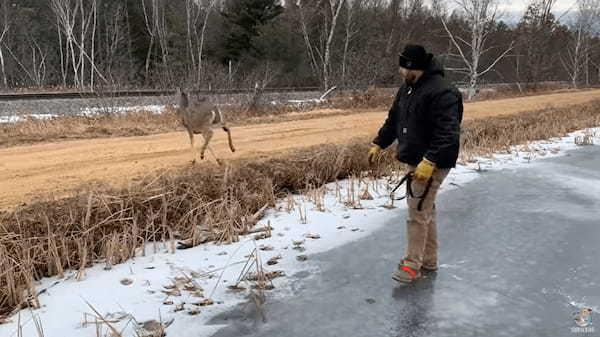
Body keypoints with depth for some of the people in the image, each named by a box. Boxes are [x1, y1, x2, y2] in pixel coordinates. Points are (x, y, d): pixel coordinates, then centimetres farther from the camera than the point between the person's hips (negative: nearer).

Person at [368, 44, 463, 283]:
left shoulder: (441, 92, -21)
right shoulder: (408, 87, 10)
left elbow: (448, 133, -27)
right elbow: (394, 119, 20)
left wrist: (430, 161, -34)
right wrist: (379, 144, 20)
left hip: (432, 164, -9)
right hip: (415, 161, 9)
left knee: (418, 213, -4)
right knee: (426, 211, 17)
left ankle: (412, 265, 9)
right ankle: (429, 261, 30)